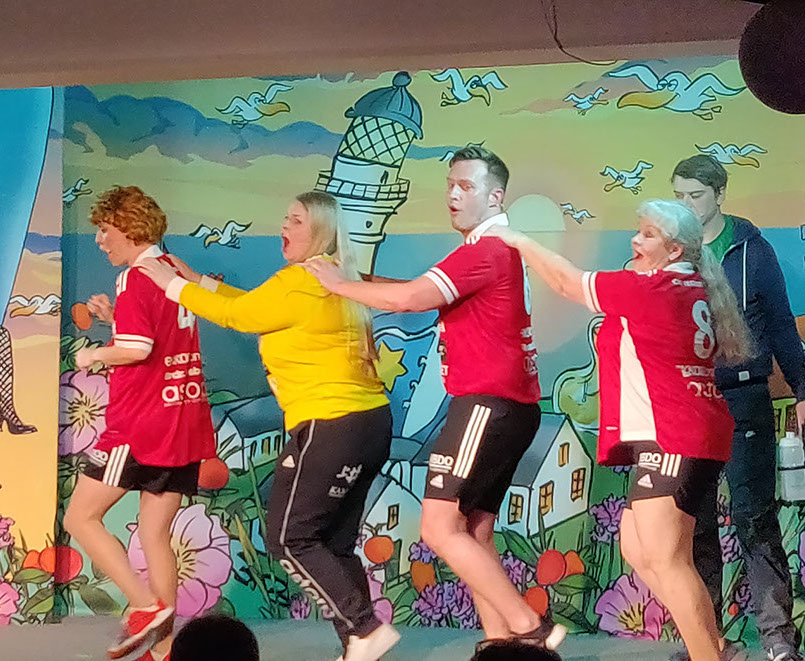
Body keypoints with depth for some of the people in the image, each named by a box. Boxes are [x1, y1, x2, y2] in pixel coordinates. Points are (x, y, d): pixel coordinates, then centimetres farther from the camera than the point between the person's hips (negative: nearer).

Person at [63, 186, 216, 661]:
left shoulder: (136, 277, -11)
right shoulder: (176, 271, 13)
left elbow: (137, 348, -23)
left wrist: (94, 354, -6)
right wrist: (115, 316, 16)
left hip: (141, 425, -8)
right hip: (187, 423, 8)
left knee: (81, 517, 2)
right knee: (156, 534, 10)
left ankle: (146, 606, -9)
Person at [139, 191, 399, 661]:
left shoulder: (301, 281, -13)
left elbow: (233, 315, -3)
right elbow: (253, 306, 23)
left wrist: (170, 283, 8)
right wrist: (197, 279, 25)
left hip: (333, 427, -10)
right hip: (369, 422, 10)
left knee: (289, 539, -2)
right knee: (332, 543, 13)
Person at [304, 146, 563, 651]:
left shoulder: (487, 250, -13)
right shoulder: (500, 250, 20)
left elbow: (410, 299, -22)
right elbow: (425, 296, 18)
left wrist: (341, 285, -9)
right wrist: (367, 281, 5)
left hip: (488, 405, -10)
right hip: (506, 407, 10)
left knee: (440, 528, -10)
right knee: (474, 533, 10)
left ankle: (530, 628, -10)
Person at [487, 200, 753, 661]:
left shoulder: (644, 289, -12)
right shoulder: (695, 292, 13)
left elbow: (567, 282, -1)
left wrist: (519, 241, 13)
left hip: (670, 439, -10)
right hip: (698, 437, 10)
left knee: (665, 561, -11)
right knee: (637, 548, 14)